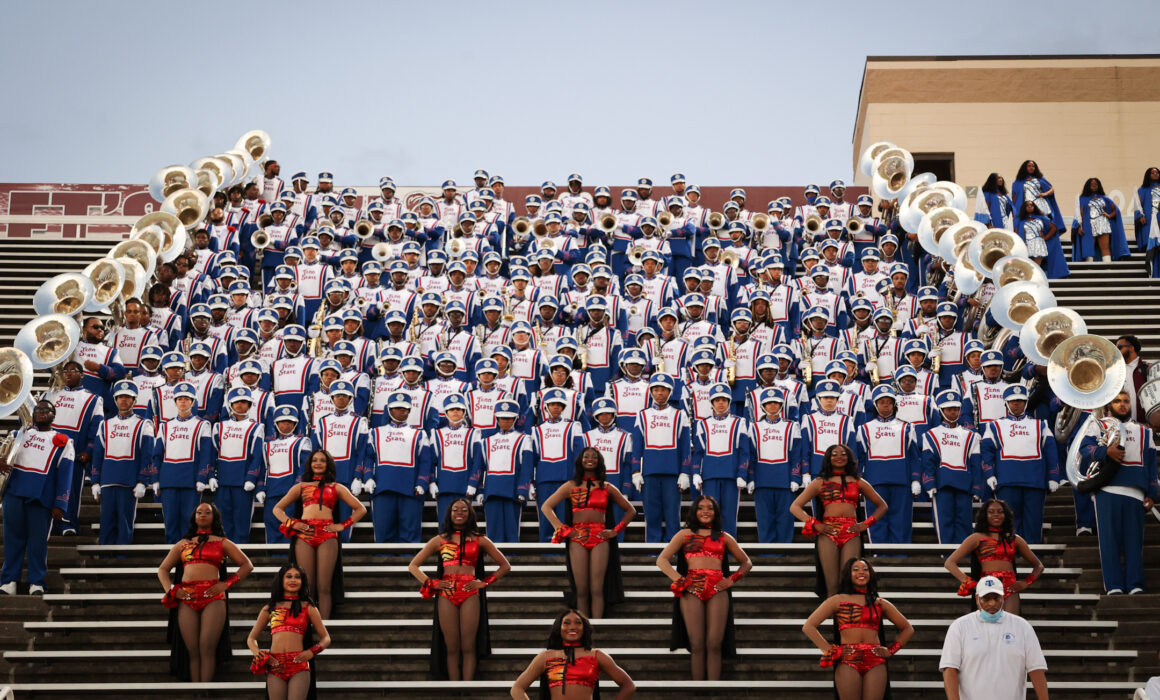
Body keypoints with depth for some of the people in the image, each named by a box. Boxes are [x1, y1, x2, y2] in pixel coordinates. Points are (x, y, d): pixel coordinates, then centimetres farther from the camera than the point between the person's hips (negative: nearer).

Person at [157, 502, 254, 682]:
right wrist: (171, 589, 5)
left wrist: (226, 584, 1)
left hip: (212, 597, -2)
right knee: (192, 651, -4)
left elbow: (247, 565, 14)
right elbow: (162, 569, 25)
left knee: (207, 649, -14)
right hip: (186, 598, 2)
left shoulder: (222, 543, 17)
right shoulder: (183, 544, 24)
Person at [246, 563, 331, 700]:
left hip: (299, 665, -1)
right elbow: (251, 638, 20)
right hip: (275, 665, 2)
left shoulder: (308, 608, 13)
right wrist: (258, 653, -1)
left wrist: (312, 652, -5)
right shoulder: (270, 608, 17)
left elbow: (326, 638, 15)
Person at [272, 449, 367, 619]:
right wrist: (290, 523, 4)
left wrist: (343, 525, 6)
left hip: (327, 536, -1)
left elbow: (361, 509, 18)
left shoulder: (336, 488, 20)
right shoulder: (300, 487, 23)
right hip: (304, 535, 1)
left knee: (324, 587, -8)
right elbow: (278, 509, 22)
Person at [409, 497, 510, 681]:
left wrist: (484, 582, 3)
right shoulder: (440, 540, 14)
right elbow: (413, 566, 16)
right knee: (452, 648, -1)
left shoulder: (479, 540, 12)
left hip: (470, 595, -1)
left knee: (468, 648, -5)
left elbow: (505, 566, 14)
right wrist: (431, 583, 3)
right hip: (446, 596, 1)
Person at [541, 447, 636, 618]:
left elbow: (630, 510, 19)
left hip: (600, 538, 0)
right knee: (581, 590, -3)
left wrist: (615, 531, 7)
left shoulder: (607, 488, 12)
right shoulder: (571, 486, 11)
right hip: (577, 538, 0)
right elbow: (546, 506, 9)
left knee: (596, 589, -6)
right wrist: (563, 529, 1)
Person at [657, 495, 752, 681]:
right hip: (692, 590, -1)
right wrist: (680, 580, -6)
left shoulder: (724, 537, 19)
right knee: (697, 645, -7)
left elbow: (746, 563, 25)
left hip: (718, 590, 1)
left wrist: (732, 579, 8)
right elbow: (662, 560, 6)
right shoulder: (685, 534, 14)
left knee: (714, 645, -7)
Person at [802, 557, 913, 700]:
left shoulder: (880, 604, 18)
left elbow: (908, 629, 27)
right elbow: (808, 627, 7)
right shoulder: (838, 600, 12)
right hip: (847, 661, -1)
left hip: (875, 662, 2)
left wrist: (891, 650, 13)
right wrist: (829, 650, -1)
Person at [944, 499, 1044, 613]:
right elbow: (949, 563, 6)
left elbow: (1038, 566, 28)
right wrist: (971, 583, -3)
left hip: (1010, 589, 2)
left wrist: (1025, 583, 11)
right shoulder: (977, 538, 11)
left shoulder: (1015, 539, 19)